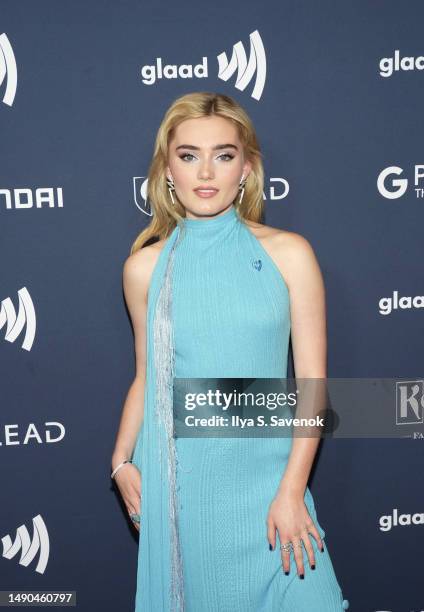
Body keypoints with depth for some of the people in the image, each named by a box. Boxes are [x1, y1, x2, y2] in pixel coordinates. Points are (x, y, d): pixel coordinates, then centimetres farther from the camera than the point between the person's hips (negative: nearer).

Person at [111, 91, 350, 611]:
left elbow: (312, 381, -5)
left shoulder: (288, 254, -5)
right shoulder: (145, 267, -1)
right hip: (178, 482, 1)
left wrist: (292, 490, -8)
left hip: (265, 475, -1)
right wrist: (122, 461, -3)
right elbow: (146, 378, 9)